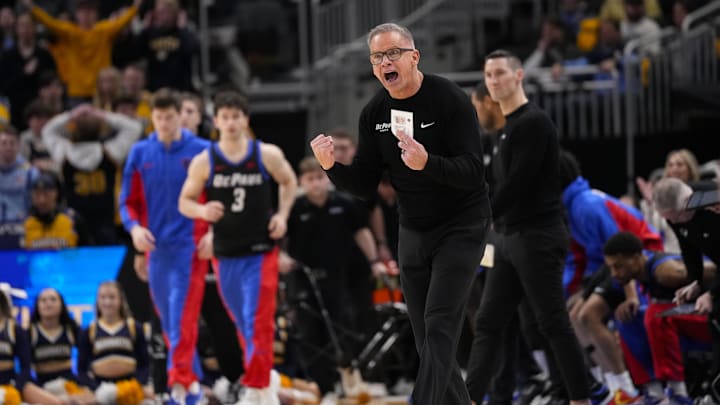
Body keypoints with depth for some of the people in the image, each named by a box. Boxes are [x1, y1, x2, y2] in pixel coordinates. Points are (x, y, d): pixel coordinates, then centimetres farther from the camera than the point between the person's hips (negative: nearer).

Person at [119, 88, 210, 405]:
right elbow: (128, 201, 12)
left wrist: (212, 233, -12)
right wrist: (134, 227, -6)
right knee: (168, 320, 10)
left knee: (182, 316, -17)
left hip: (189, 245, -4)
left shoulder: (201, 151, -2)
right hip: (154, 246, 4)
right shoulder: (140, 153, 7)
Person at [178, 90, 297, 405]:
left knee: (258, 323, -11)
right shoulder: (204, 161, -4)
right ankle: (266, 377, 33)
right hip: (226, 254, 2)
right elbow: (185, 201, 4)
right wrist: (202, 211, -17)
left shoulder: (267, 155, -5)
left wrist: (282, 214, 0)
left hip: (261, 252, -2)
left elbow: (289, 181, 14)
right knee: (243, 325, 13)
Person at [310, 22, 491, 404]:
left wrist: (427, 164, -42)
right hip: (413, 231, 6)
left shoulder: (450, 100, -18)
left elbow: (473, 172, -25)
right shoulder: (374, 113, -1)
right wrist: (332, 167, -19)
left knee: (440, 327, -16)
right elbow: (365, 184, 1)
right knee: (425, 336, 8)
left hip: (460, 228, -6)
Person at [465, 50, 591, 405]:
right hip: (510, 239, 10)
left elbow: (517, 184, -19)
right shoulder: (511, 126, 18)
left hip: (537, 238, -10)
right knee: (487, 323, 6)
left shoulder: (534, 122, -12)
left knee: (553, 323, -7)